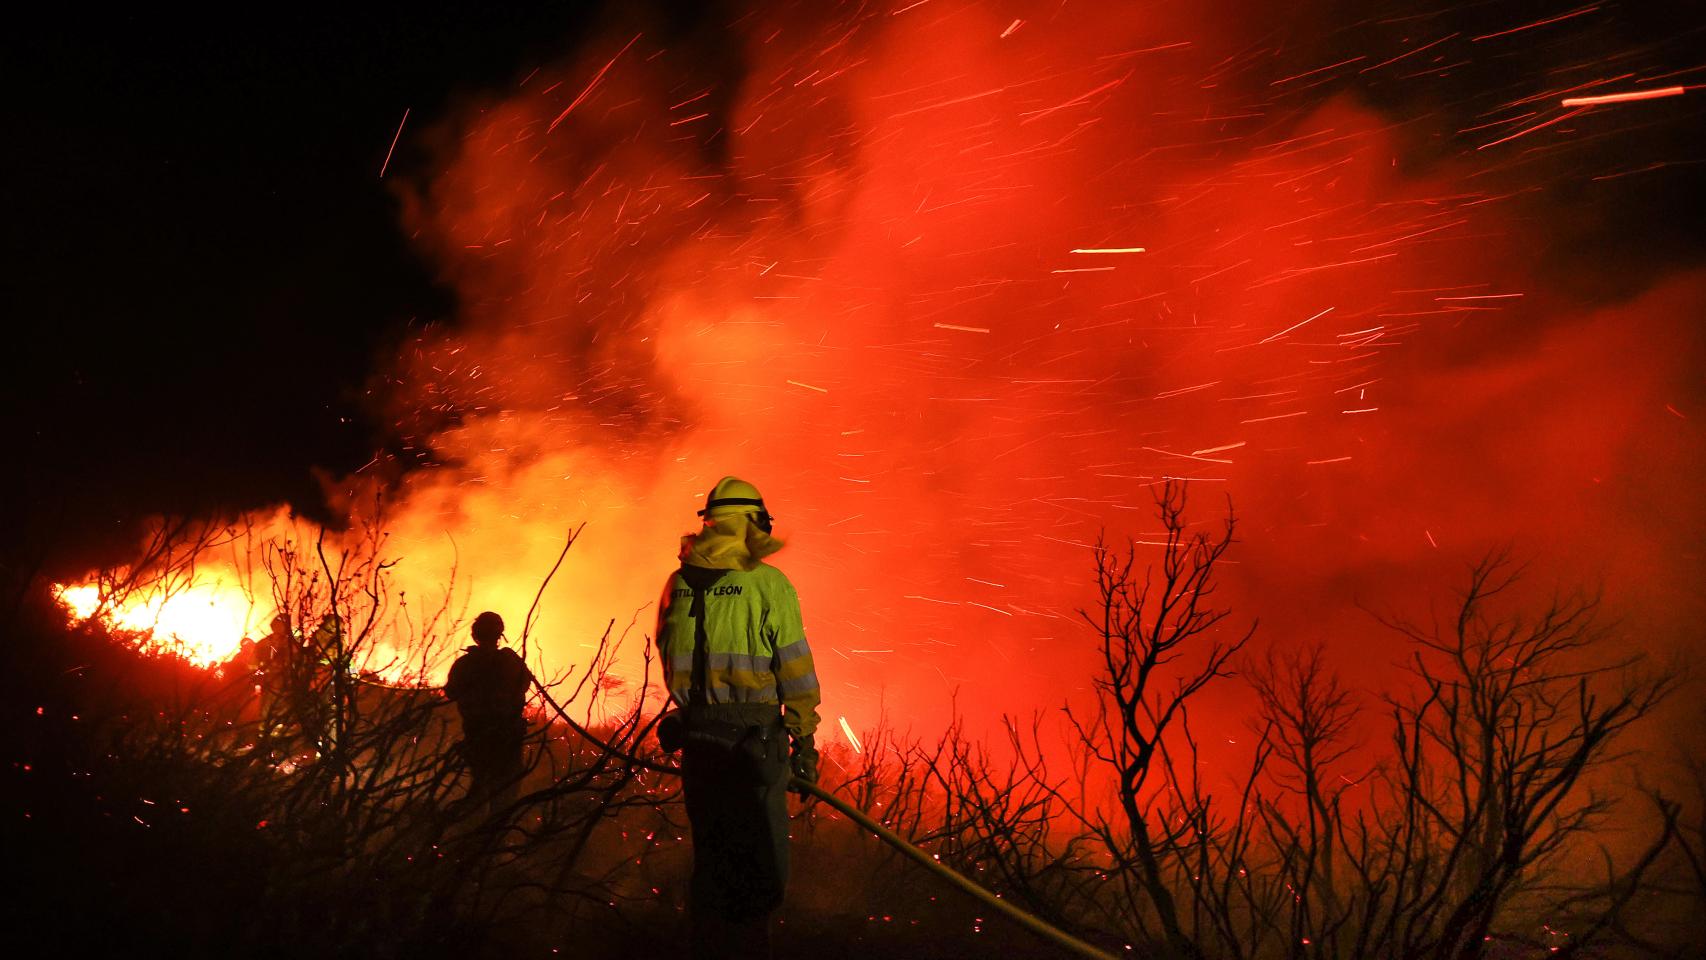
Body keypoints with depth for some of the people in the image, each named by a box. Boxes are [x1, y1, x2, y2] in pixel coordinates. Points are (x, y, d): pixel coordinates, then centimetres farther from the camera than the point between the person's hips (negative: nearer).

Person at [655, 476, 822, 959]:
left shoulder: (678, 582, 6)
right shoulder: (769, 583, -8)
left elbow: (670, 659, 14)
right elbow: (796, 670, -9)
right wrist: (804, 741, -2)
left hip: (695, 733, 5)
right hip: (753, 736, -5)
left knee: (710, 849, 16)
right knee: (759, 855, 4)